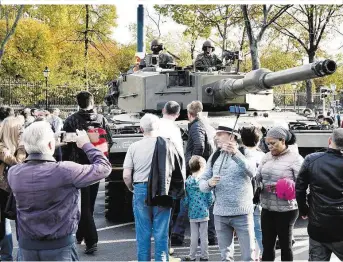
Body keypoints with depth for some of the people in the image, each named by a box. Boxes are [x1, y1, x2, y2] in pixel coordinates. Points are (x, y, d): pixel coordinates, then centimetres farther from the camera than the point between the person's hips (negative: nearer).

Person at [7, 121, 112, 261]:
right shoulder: (66, 170, -22)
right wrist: (86, 144, 3)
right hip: (60, 246, -5)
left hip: (27, 245, 5)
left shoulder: (13, 173, -9)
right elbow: (104, 167, -10)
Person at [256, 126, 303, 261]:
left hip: (286, 209, -5)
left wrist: (289, 188, -26)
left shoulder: (295, 158, -10)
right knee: (267, 244, 13)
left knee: (285, 245, 10)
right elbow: (257, 177, 8)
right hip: (267, 208, 5)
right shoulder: (267, 157, 7)